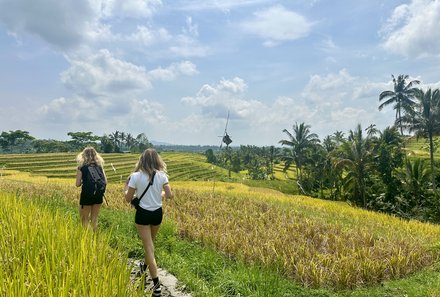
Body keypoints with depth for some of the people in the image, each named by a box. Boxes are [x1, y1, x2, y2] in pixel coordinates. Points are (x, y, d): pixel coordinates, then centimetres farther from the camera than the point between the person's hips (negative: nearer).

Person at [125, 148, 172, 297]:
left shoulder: (136, 176, -13)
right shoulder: (161, 175, -6)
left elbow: (128, 199, -7)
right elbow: (170, 195, -8)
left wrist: (126, 186, 11)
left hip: (142, 214, -3)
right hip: (157, 213, 4)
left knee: (149, 248, 1)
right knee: (150, 243, 28)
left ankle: (156, 285, -2)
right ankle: (144, 265, 53)